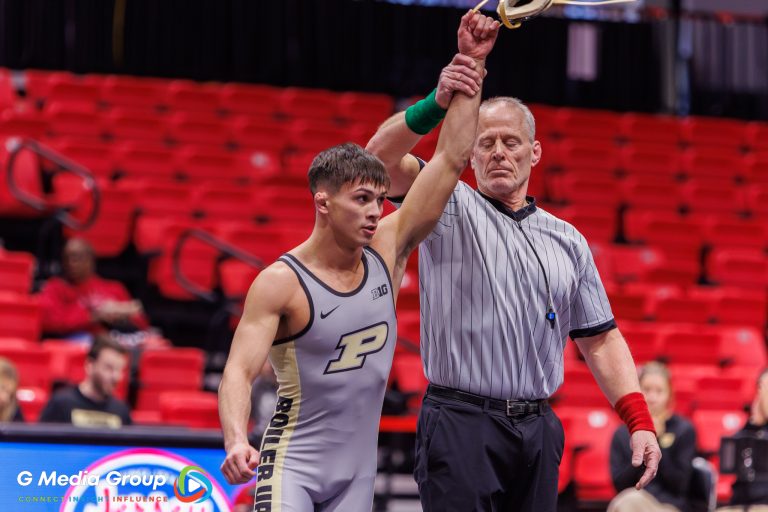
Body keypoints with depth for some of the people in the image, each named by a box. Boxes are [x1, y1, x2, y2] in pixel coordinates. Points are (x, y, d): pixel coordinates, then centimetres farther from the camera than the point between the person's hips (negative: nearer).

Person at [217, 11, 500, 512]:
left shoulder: (386, 251, 1)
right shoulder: (280, 283, -13)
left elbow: (450, 160, 2)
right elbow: (239, 371, -19)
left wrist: (470, 65, -2)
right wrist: (236, 441, -38)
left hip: (357, 470, 6)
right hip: (293, 464, -6)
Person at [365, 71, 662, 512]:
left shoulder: (568, 241, 16)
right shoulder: (450, 210, 4)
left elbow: (600, 340, 16)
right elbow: (382, 157, -13)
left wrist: (640, 422, 5)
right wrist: (437, 103, -31)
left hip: (538, 430, 5)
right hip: (461, 426, -5)